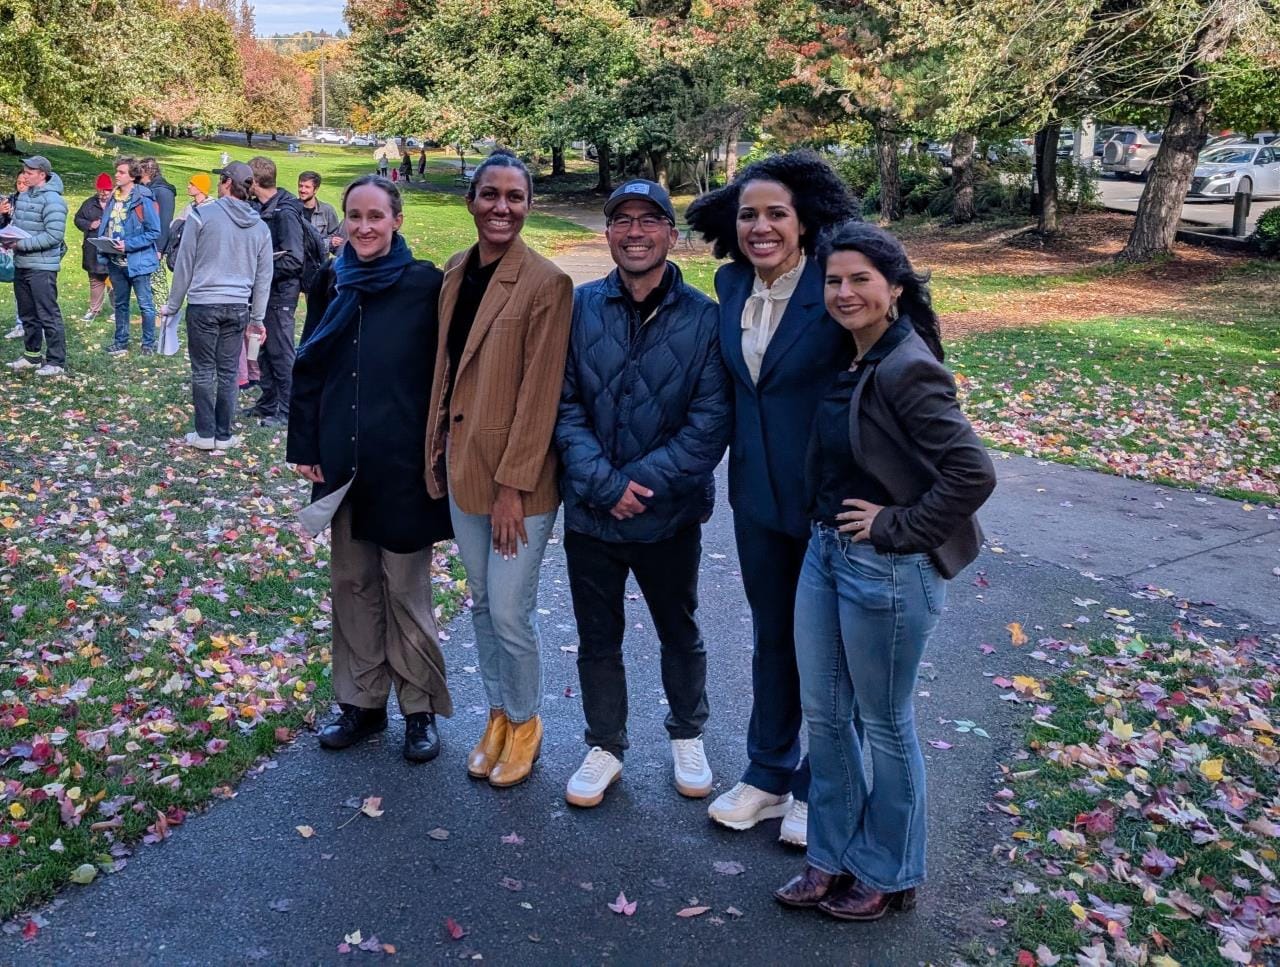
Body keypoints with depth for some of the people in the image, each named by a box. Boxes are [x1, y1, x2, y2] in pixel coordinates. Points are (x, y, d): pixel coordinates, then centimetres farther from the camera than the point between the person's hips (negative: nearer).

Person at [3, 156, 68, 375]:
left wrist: (21, 244, -21)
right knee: (27, 314, 17)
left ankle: (56, 362, 2)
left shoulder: (52, 200, -14)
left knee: (48, 316, -4)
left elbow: (54, 236, -21)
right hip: (21, 265, 9)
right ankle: (32, 356, 28)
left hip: (42, 267, -9)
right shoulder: (23, 196, 12)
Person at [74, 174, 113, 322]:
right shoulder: (89, 203, 9)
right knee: (95, 280, 14)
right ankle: (94, 309, 25)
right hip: (94, 252, 4)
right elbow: (77, 219, 14)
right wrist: (89, 225, -4)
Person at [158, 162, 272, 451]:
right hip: (238, 308, 3)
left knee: (203, 371, 5)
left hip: (203, 304, -3)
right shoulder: (260, 227, 6)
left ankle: (205, 433, 10)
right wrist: (257, 317, 18)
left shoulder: (201, 215, -6)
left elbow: (184, 264, -1)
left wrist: (173, 305, 8)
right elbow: (263, 278, 10)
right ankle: (224, 435, 13)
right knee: (228, 373, 8)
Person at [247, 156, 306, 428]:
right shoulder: (258, 208, 8)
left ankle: (287, 411, 6)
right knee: (264, 349, 16)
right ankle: (268, 403, 28)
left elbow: (293, 260, -21)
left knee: (281, 352, -2)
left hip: (280, 291, -9)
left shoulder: (285, 212, -17)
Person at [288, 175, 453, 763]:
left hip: (403, 463, -5)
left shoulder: (425, 285, -8)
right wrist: (304, 446, 5)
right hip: (343, 462, 5)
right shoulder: (332, 284, 5)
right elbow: (308, 369, 9)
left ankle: (420, 709, 20)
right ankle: (362, 702, 27)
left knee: (405, 588, 5)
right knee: (351, 583, 13)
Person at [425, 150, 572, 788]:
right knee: (481, 604, 16)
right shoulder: (456, 273, 6)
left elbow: (540, 393, -16)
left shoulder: (546, 283, -14)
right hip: (463, 468, 6)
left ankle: (524, 723, 24)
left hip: (519, 476, -6)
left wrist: (514, 485, -17)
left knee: (510, 612, 0)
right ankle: (497, 715, 34)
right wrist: (439, 448, 13)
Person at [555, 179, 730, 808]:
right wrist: (604, 483, -18)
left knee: (680, 633, 19)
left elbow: (711, 421, -13)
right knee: (597, 637, 16)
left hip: (670, 514, -1)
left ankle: (687, 734, 43)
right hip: (589, 513, 1)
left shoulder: (703, 318, -10)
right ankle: (605, 745, 37)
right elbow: (564, 406, -7)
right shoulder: (579, 306, -5)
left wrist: (643, 481, -20)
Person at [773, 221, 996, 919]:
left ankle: (888, 875, 31)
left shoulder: (907, 370, -20)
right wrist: (822, 532, 8)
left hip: (888, 571, -8)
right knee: (823, 713, 17)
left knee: (884, 726, 9)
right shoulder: (849, 361, 6)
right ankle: (833, 857, 35)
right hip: (826, 552, 8)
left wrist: (900, 528, -18)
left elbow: (973, 472, -26)